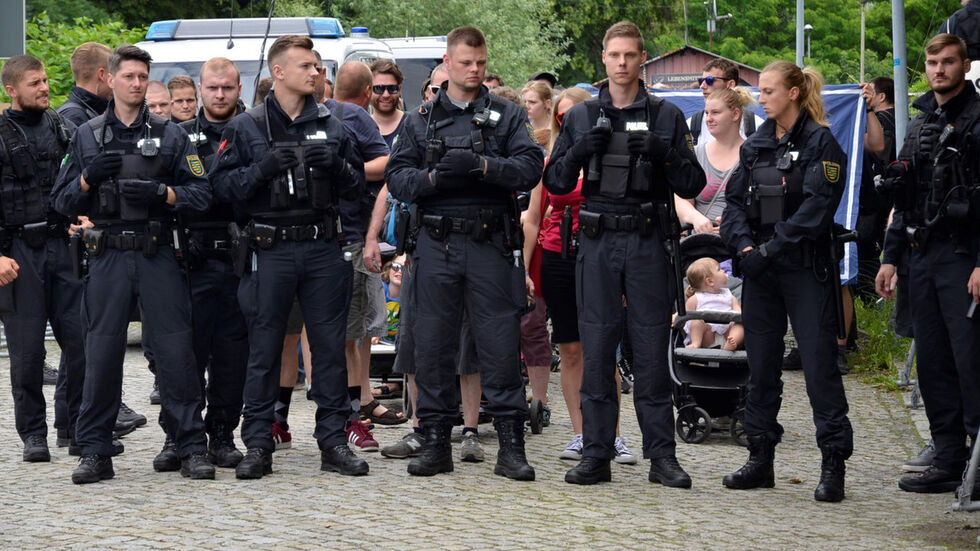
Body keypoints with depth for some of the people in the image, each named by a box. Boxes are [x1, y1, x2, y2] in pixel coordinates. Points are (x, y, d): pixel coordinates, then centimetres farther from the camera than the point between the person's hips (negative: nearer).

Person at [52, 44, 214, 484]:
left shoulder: (170, 136, 9)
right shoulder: (87, 136, 12)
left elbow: (201, 195, 2)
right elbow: (62, 203, 10)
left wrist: (161, 192, -14)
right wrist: (88, 177, -8)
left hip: (157, 255, -1)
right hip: (107, 257, 1)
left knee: (176, 351, -4)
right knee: (101, 354, 1)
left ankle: (193, 449, 3)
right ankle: (95, 453, 9)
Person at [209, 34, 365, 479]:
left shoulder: (330, 125, 12)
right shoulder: (247, 127, 4)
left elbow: (356, 187, 14)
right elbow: (222, 184, -1)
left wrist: (337, 164, -7)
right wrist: (262, 169, -16)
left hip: (322, 247, 3)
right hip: (269, 249, -3)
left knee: (330, 345, 3)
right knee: (264, 348, 0)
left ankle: (333, 441, 10)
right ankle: (258, 446, 6)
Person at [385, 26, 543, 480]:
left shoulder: (507, 116, 9)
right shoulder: (421, 120, 13)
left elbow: (530, 168, -5)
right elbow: (397, 178, 5)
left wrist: (482, 165, -19)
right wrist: (434, 177, -13)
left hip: (491, 244, -1)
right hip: (437, 244, 2)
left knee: (501, 344, -3)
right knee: (433, 344, 3)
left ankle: (511, 446, 1)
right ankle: (436, 441, 12)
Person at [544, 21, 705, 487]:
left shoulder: (666, 117, 6)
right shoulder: (581, 116, 10)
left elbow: (692, 185, 3)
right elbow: (555, 183, 9)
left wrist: (663, 153, -15)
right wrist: (579, 151, -10)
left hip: (647, 242, -1)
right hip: (597, 242, 1)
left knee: (652, 348, -1)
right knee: (597, 349, 1)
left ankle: (661, 455, 4)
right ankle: (596, 454, 6)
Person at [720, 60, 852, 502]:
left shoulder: (820, 142, -5)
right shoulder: (755, 145, 13)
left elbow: (816, 207, -14)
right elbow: (735, 200, 10)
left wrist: (771, 247, -17)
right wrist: (744, 245, -8)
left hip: (805, 268, -6)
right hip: (760, 269, 6)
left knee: (819, 362, -7)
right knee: (760, 365, 9)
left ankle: (833, 465, -5)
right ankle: (760, 459, 17)